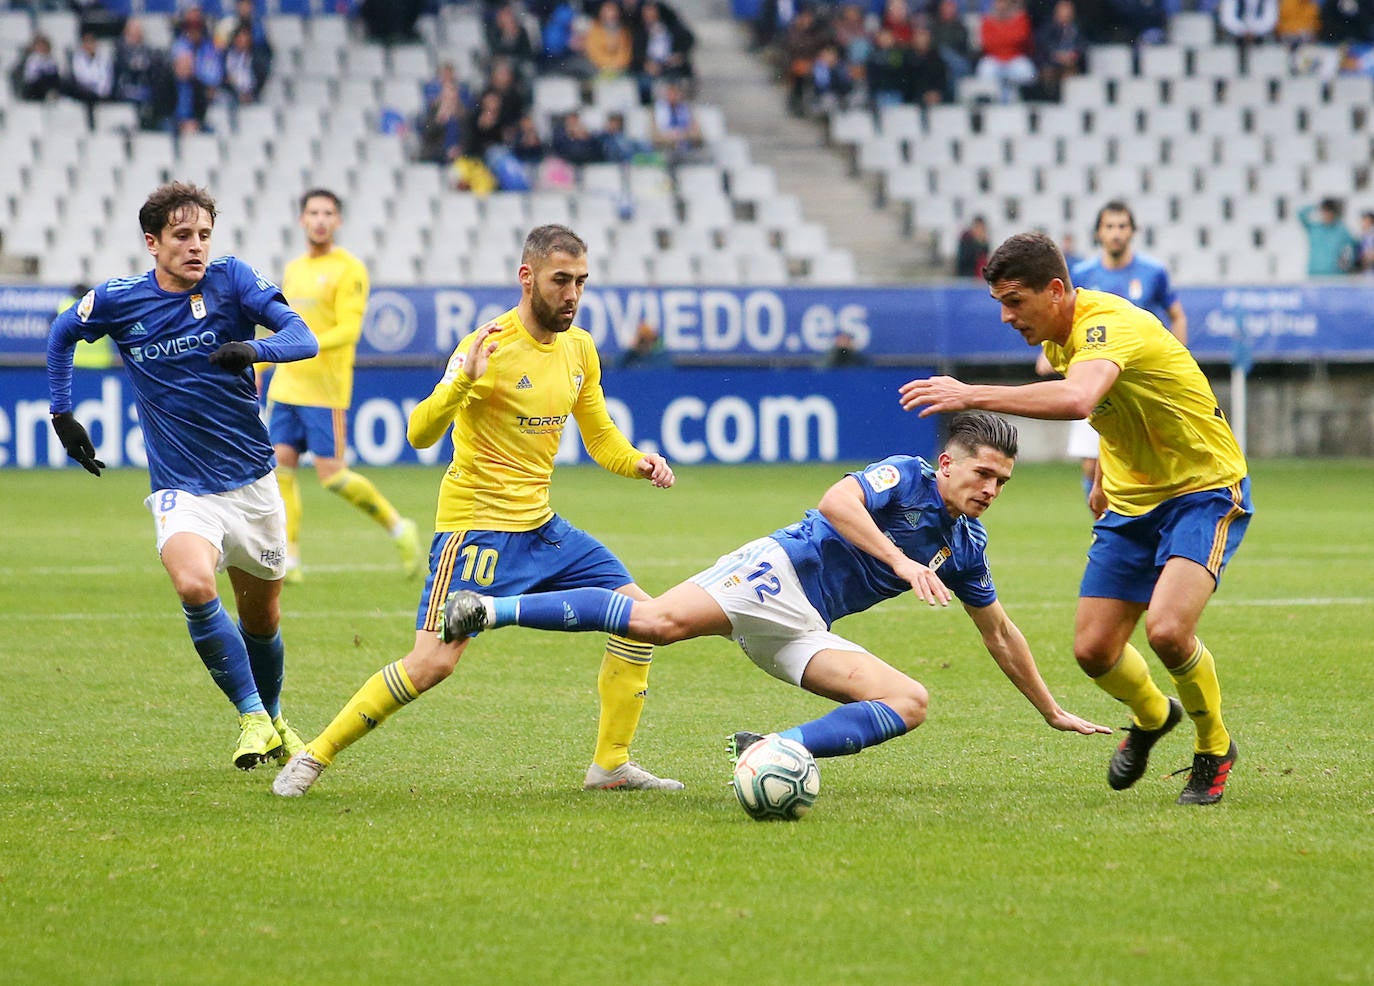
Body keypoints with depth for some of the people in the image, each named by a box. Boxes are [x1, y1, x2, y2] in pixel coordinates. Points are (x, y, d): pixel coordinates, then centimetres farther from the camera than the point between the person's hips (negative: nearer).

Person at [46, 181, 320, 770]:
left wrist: (253, 350, -36)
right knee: (194, 586, -30)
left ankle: (272, 719, 41)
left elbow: (303, 338, -16)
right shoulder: (118, 301, -5)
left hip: (252, 479, 2)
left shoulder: (230, 280, -6)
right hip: (182, 489, -2)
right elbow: (62, 335, 16)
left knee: (262, 620, 12)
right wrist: (62, 415, 13)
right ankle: (252, 717, -17)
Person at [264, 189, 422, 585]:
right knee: (281, 464, -2)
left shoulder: (349, 270, -7)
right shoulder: (293, 269, 16)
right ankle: (288, 561, 2)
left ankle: (399, 528, 10)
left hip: (325, 391, -7)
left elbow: (348, 329, -17)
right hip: (285, 386, 7)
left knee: (332, 474, -9)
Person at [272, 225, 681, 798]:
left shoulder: (580, 349, 6)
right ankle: (315, 756, -4)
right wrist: (462, 381, -41)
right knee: (432, 662, -18)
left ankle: (611, 765, 12)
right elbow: (421, 434, -24)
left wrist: (640, 463, -2)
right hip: (477, 527, -8)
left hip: (541, 526, 8)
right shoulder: (490, 347, -16)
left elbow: (601, 438, 18)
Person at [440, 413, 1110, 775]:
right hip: (775, 573, -8)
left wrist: (1052, 711, 32)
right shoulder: (904, 477, -5)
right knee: (661, 621, -32)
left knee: (910, 703, -11)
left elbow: (999, 633, 29)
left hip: (802, 632, 8)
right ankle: (490, 610, -31)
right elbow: (838, 501, -25)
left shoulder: (964, 548, 16)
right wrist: (902, 561, -30)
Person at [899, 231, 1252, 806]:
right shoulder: (1057, 339, 3)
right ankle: (1152, 717, 35)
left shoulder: (1107, 323, -27)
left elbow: (1075, 400, -48)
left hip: (1204, 489, -9)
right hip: (1131, 500, 9)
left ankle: (1214, 750, 0)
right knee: (1094, 650, 2)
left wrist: (971, 396, -48)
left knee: (1167, 629, -27)